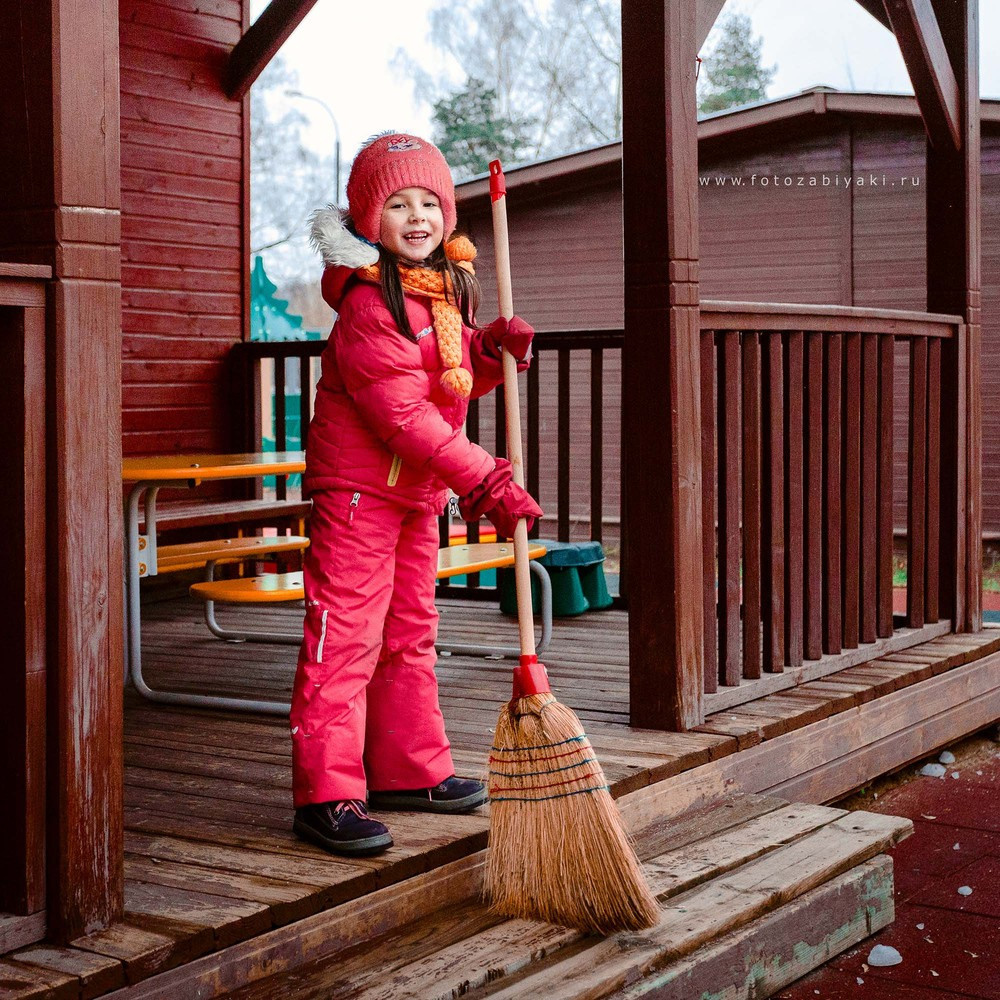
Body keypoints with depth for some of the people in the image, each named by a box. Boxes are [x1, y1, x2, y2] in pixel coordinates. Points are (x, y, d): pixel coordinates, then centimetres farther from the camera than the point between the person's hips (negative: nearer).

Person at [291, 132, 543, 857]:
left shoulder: (448, 287, 10)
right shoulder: (368, 303, -18)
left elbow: (461, 382, 18)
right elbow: (402, 413, -24)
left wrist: (495, 351, -5)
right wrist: (484, 483, -26)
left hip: (419, 491, 9)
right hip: (358, 486, -9)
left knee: (411, 634, 16)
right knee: (346, 635, -9)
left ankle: (408, 770, 28)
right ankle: (326, 795, -5)